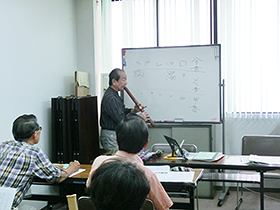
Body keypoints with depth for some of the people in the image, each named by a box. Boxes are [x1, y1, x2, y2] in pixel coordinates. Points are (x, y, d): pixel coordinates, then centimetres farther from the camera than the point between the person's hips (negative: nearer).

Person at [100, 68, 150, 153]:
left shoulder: (114, 95, 12)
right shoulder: (110, 99, -22)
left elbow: (122, 112, 21)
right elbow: (121, 121, -26)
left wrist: (134, 110, 2)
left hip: (116, 134, 10)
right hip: (111, 135, -10)